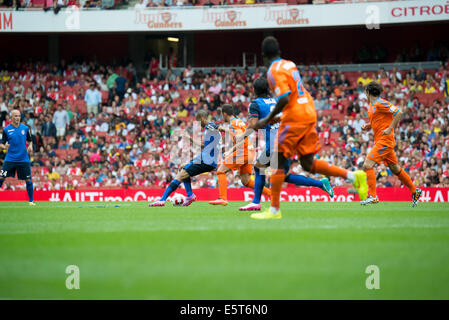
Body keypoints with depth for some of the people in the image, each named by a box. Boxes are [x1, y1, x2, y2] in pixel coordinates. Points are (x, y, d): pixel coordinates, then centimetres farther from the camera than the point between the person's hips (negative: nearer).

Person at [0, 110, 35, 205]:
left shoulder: (25, 128, 5)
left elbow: (30, 140, 16)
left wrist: (30, 146, -5)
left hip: (23, 159, 1)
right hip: (10, 158, -1)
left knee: (28, 179, 0)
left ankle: (31, 200, 12)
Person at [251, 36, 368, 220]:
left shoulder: (274, 71, -11)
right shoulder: (289, 65, 16)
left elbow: (285, 99, -22)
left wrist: (267, 120, -14)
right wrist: (277, 117, 26)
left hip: (295, 118, -8)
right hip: (309, 113, 8)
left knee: (277, 161, -2)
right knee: (308, 164, 11)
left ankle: (274, 210, -3)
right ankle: (353, 176, 6)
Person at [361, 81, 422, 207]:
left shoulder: (380, 103, -13)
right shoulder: (372, 105, 15)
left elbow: (398, 112, -18)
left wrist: (390, 129, -20)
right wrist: (368, 126, 9)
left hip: (384, 140, -10)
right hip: (379, 140, 10)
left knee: (367, 165, -16)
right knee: (395, 169, 15)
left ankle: (373, 196, -17)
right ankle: (414, 191, 24)